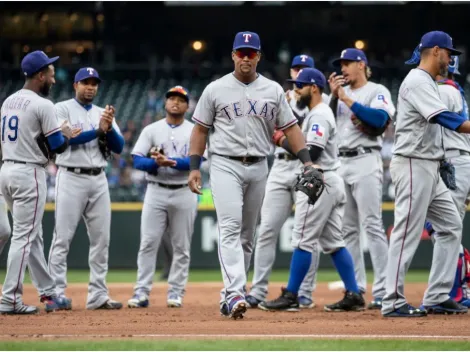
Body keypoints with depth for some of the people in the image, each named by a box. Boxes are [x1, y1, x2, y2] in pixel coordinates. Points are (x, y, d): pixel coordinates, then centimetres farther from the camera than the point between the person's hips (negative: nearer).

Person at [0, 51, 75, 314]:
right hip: (30, 174, -9)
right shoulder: (42, 105, -13)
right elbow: (58, 146, -14)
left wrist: (56, 133, 20)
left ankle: (49, 293, 21)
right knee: (24, 237, -7)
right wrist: (67, 134, 8)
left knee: (33, 235, 15)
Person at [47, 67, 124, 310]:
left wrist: (109, 127, -12)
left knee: (101, 238, 3)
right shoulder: (62, 109, 1)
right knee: (63, 237, -6)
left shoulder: (103, 114, 16)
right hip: (71, 178, -5)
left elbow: (118, 147, 6)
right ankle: (56, 294, -6)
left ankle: (98, 296, 6)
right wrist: (98, 130, -18)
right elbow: (66, 138, -15)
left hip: (98, 179, 5)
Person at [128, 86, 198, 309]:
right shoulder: (151, 130, 8)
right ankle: (142, 292, -6)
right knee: (148, 243, -6)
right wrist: (155, 163, -20)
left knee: (182, 246, 3)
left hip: (185, 193, 0)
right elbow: (137, 160, -1)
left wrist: (170, 161, -22)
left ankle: (176, 292, 9)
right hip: (156, 192, 0)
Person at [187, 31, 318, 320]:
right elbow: (200, 129, 5)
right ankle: (235, 293, -29)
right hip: (225, 165, -4)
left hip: (258, 167, 4)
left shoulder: (273, 90, 7)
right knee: (230, 227, -18)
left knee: (247, 234, 9)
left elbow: (291, 127, 7)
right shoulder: (215, 90, 1)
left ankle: (231, 293, 20)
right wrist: (195, 168, -3)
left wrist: (307, 162, -5)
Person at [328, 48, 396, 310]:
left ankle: (383, 292, -16)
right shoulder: (341, 95, 19)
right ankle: (355, 289, 11)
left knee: (372, 225, -13)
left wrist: (347, 100, -14)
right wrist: (334, 96, 0)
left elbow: (380, 119, -17)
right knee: (348, 229, 7)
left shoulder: (377, 91, -1)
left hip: (366, 161, -7)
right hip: (341, 163, 7)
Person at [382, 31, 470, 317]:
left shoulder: (428, 83, 20)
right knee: (408, 231, -10)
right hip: (413, 165, -11)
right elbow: (444, 117, -25)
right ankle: (393, 302, -9)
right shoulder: (418, 81, -12)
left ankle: (437, 298, 10)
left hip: (429, 169, 11)